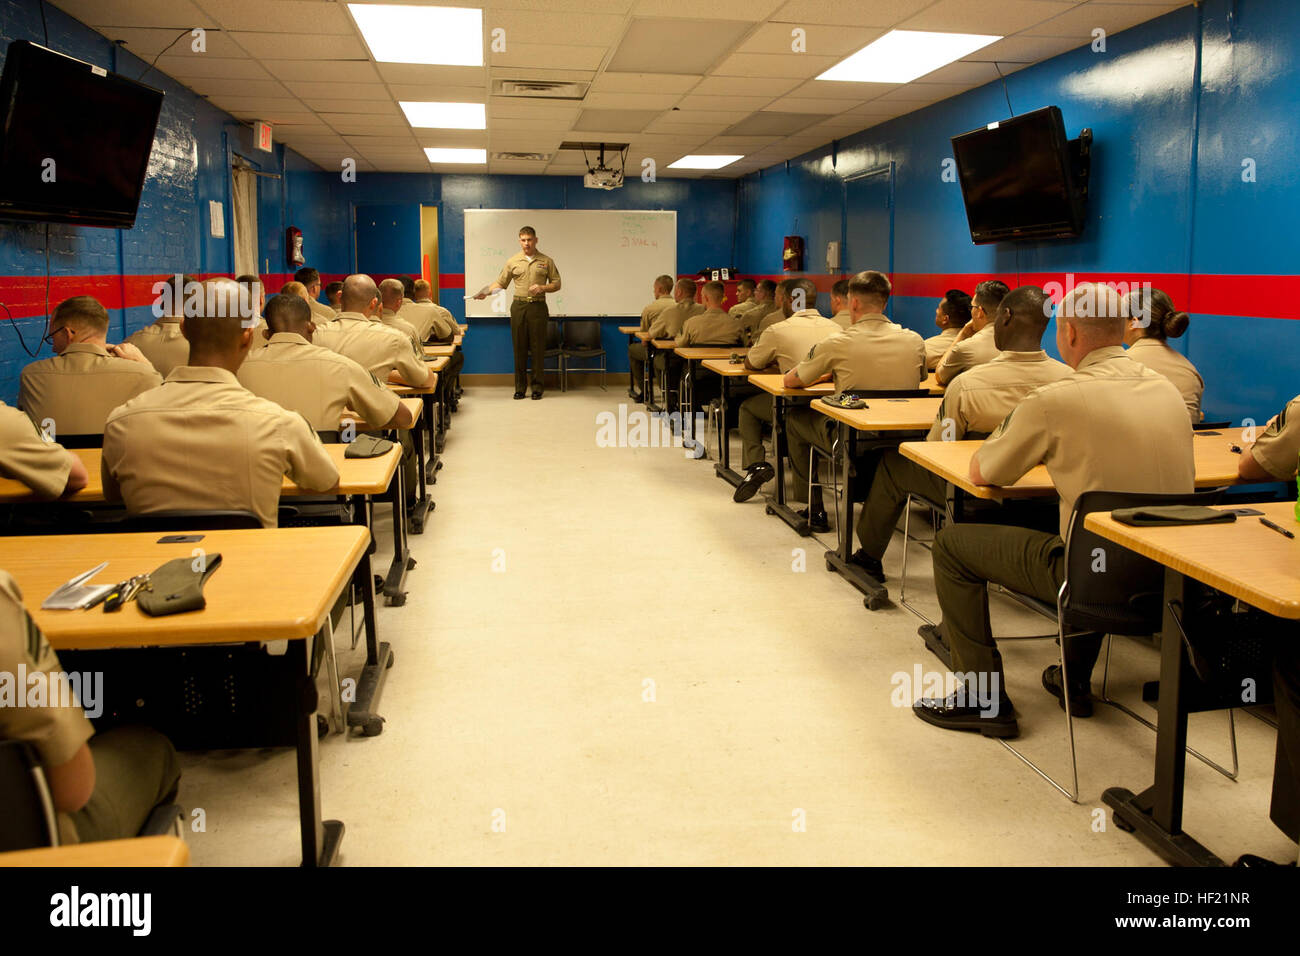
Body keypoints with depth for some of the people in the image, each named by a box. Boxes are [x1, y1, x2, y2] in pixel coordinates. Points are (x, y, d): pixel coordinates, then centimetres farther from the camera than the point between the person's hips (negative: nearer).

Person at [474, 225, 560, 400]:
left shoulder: (546, 261, 6)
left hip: (538, 307, -1)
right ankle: (520, 387, 9)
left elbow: (556, 284, 7)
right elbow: (501, 283, 11)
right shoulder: (513, 261, 8)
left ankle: (538, 386, 6)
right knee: (519, 348, 2)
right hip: (518, 306, 1)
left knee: (538, 348, -1)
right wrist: (486, 292, -6)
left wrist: (542, 287, -11)